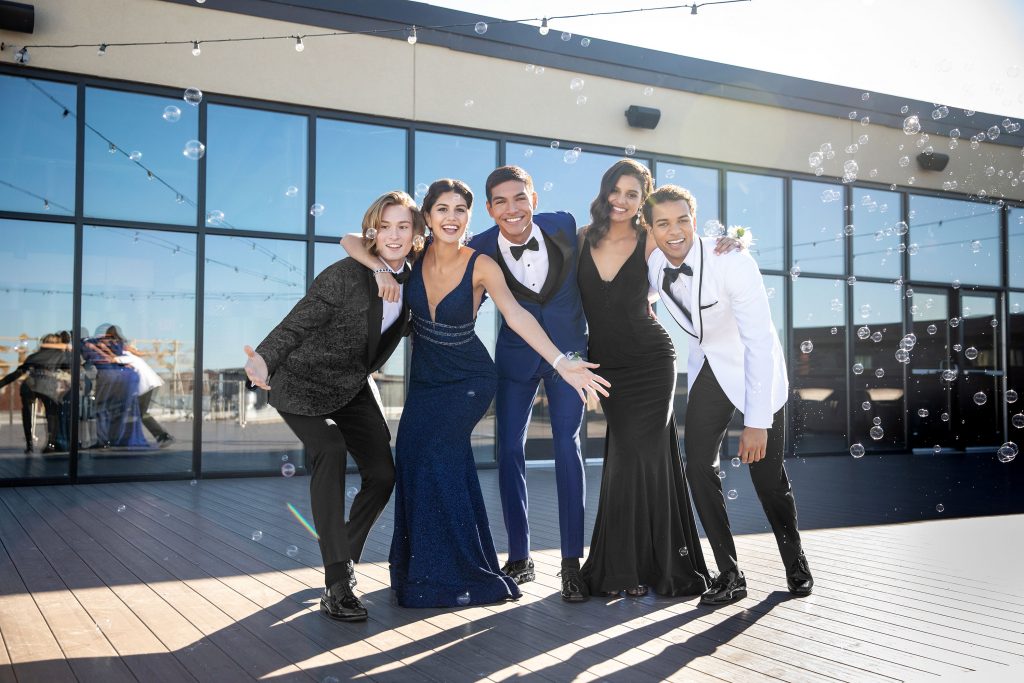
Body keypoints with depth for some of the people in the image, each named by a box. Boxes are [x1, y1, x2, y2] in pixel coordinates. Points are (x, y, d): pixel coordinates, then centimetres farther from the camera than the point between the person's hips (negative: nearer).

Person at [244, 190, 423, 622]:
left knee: (382, 474, -2)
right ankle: (337, 584, -23)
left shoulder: (412, 280, -3)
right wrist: (265, 359, -43)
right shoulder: (345, 275, -23)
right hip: (303, 384, -6)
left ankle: (344, 560, 22)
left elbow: (406, 327, 13)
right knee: (330, 453, -27)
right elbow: (297, 323, -26)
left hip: (353, 387, 6)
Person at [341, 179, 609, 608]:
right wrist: (381, 268, -23)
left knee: (432, 449, -19)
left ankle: (450, 573, -4)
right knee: (414, 452, -5)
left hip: (469, 380, -4)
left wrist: (561, 362, -37)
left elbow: (517, 315, -27)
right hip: (425, 378, 4)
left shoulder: (481, 266, -17)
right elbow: (350, 241, -4)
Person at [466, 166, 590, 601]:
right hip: (516, 356, 1)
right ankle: (519, 558, 14)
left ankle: (571, 561, 0)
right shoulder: (481, 249, -15)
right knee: (509, 450, 1)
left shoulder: (563, 225, -13)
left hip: (569, 350, -1)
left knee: (566, 446, -6)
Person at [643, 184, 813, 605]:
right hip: (707, 368, 5)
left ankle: (795, 562, 24)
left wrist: (756, 422, -33)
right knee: (699, 467, -7)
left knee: (766, 472, -4)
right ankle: (730, 575, 7)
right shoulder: (653, 266, -12)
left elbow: (761, 342, -31)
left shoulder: (733, 263, -29)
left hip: (755, 368, -4)